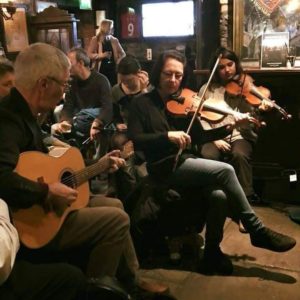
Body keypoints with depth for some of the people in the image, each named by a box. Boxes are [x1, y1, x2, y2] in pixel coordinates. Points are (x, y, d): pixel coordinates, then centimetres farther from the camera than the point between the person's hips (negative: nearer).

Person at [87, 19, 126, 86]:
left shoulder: (114, 40, 11)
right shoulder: (95, 40, 0)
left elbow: (122, 54, 16)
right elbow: (89, 54, -7)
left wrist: (119, 62, -1)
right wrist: (101, 55, -15)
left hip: (112, 69, 4)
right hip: (101, 70, -4)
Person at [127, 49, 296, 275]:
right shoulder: (142, 103, 1)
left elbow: (199, 137, 9)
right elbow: (134, 140, -10)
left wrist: (229, 126, -5)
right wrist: (167, 136, -23)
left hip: (184, 162, 5)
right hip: (163, 167, -5)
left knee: (219, 195, -26)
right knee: (225, 170, -23)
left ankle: (212, 251, -2)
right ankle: (257, 231, -8)